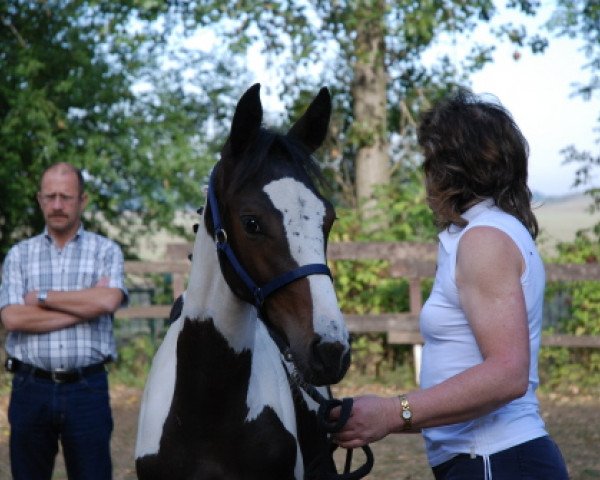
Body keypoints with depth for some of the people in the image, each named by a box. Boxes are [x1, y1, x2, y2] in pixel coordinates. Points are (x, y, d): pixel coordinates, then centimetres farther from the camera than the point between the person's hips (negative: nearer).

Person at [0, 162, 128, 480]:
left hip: (87, 390, -1)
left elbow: (108, 300, -15)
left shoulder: (106, 251, 5)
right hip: (31, 389, 1)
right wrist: (85, 305, -9)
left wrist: (42, 297, -7)